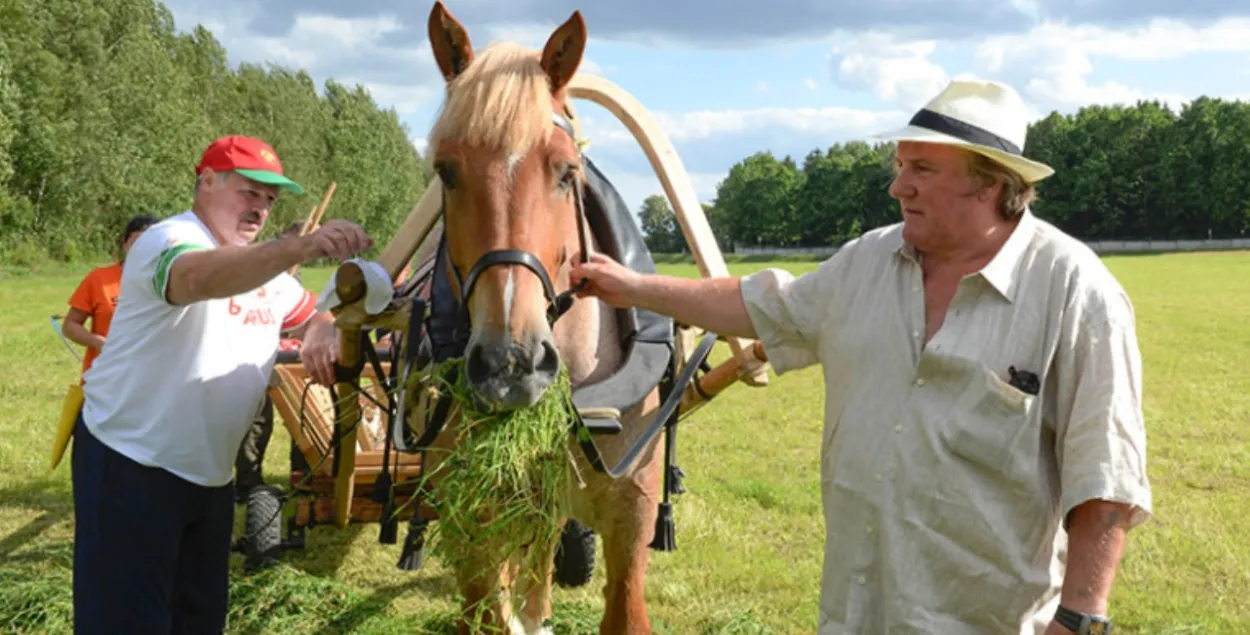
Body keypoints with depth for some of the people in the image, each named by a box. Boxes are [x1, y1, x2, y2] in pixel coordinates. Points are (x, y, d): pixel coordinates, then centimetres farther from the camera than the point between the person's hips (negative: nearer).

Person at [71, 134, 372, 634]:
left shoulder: (265, 265, 10)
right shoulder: (167, 241, -16)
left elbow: (314, 319, 18)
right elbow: (200, 278, -39)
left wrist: (322, 337, -9)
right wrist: (303, 247, -54)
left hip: (210, 474, 8)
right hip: (130, 465, -8)